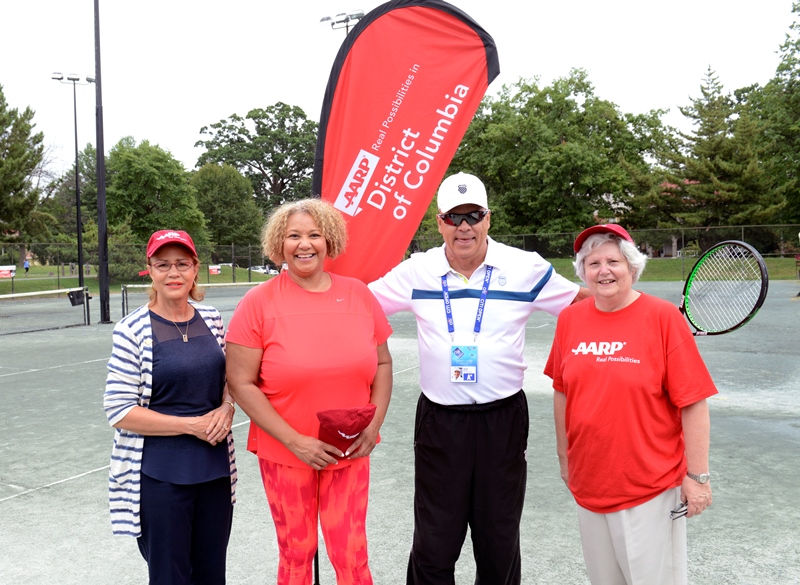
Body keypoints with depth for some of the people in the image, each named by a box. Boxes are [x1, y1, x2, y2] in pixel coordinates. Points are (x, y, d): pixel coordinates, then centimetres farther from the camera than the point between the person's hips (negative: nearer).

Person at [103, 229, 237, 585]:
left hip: (215, 469, 5)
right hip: (160, 475, -4)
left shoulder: (211, 319, 4)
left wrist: (225, 410, -7)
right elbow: (119, 411, -11)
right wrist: (192, 425, -16)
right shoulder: (133, 330, -10)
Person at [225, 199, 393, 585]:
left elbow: (382, 363, 8)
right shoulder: (259, 303, -9)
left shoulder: (358, 294, -1)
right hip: (285, 453, -2)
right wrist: (295, 441, -15)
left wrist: (375, 424, -5)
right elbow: (241, 383, -10)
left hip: (350, 453, 2)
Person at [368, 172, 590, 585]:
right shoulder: (416, 271, 0)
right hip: (439, 421, 0)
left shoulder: (526, 268, -3)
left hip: (503, 418, 0)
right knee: (434, 543, 8)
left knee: (499, 540, 14)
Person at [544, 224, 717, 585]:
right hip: (588, 484, 4)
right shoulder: (570, 319, 0)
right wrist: (564, 457, 15)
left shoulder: (663, 317, -12)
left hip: (650, 488, -4)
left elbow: (693, 403, -12)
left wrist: (697, 476, -12)